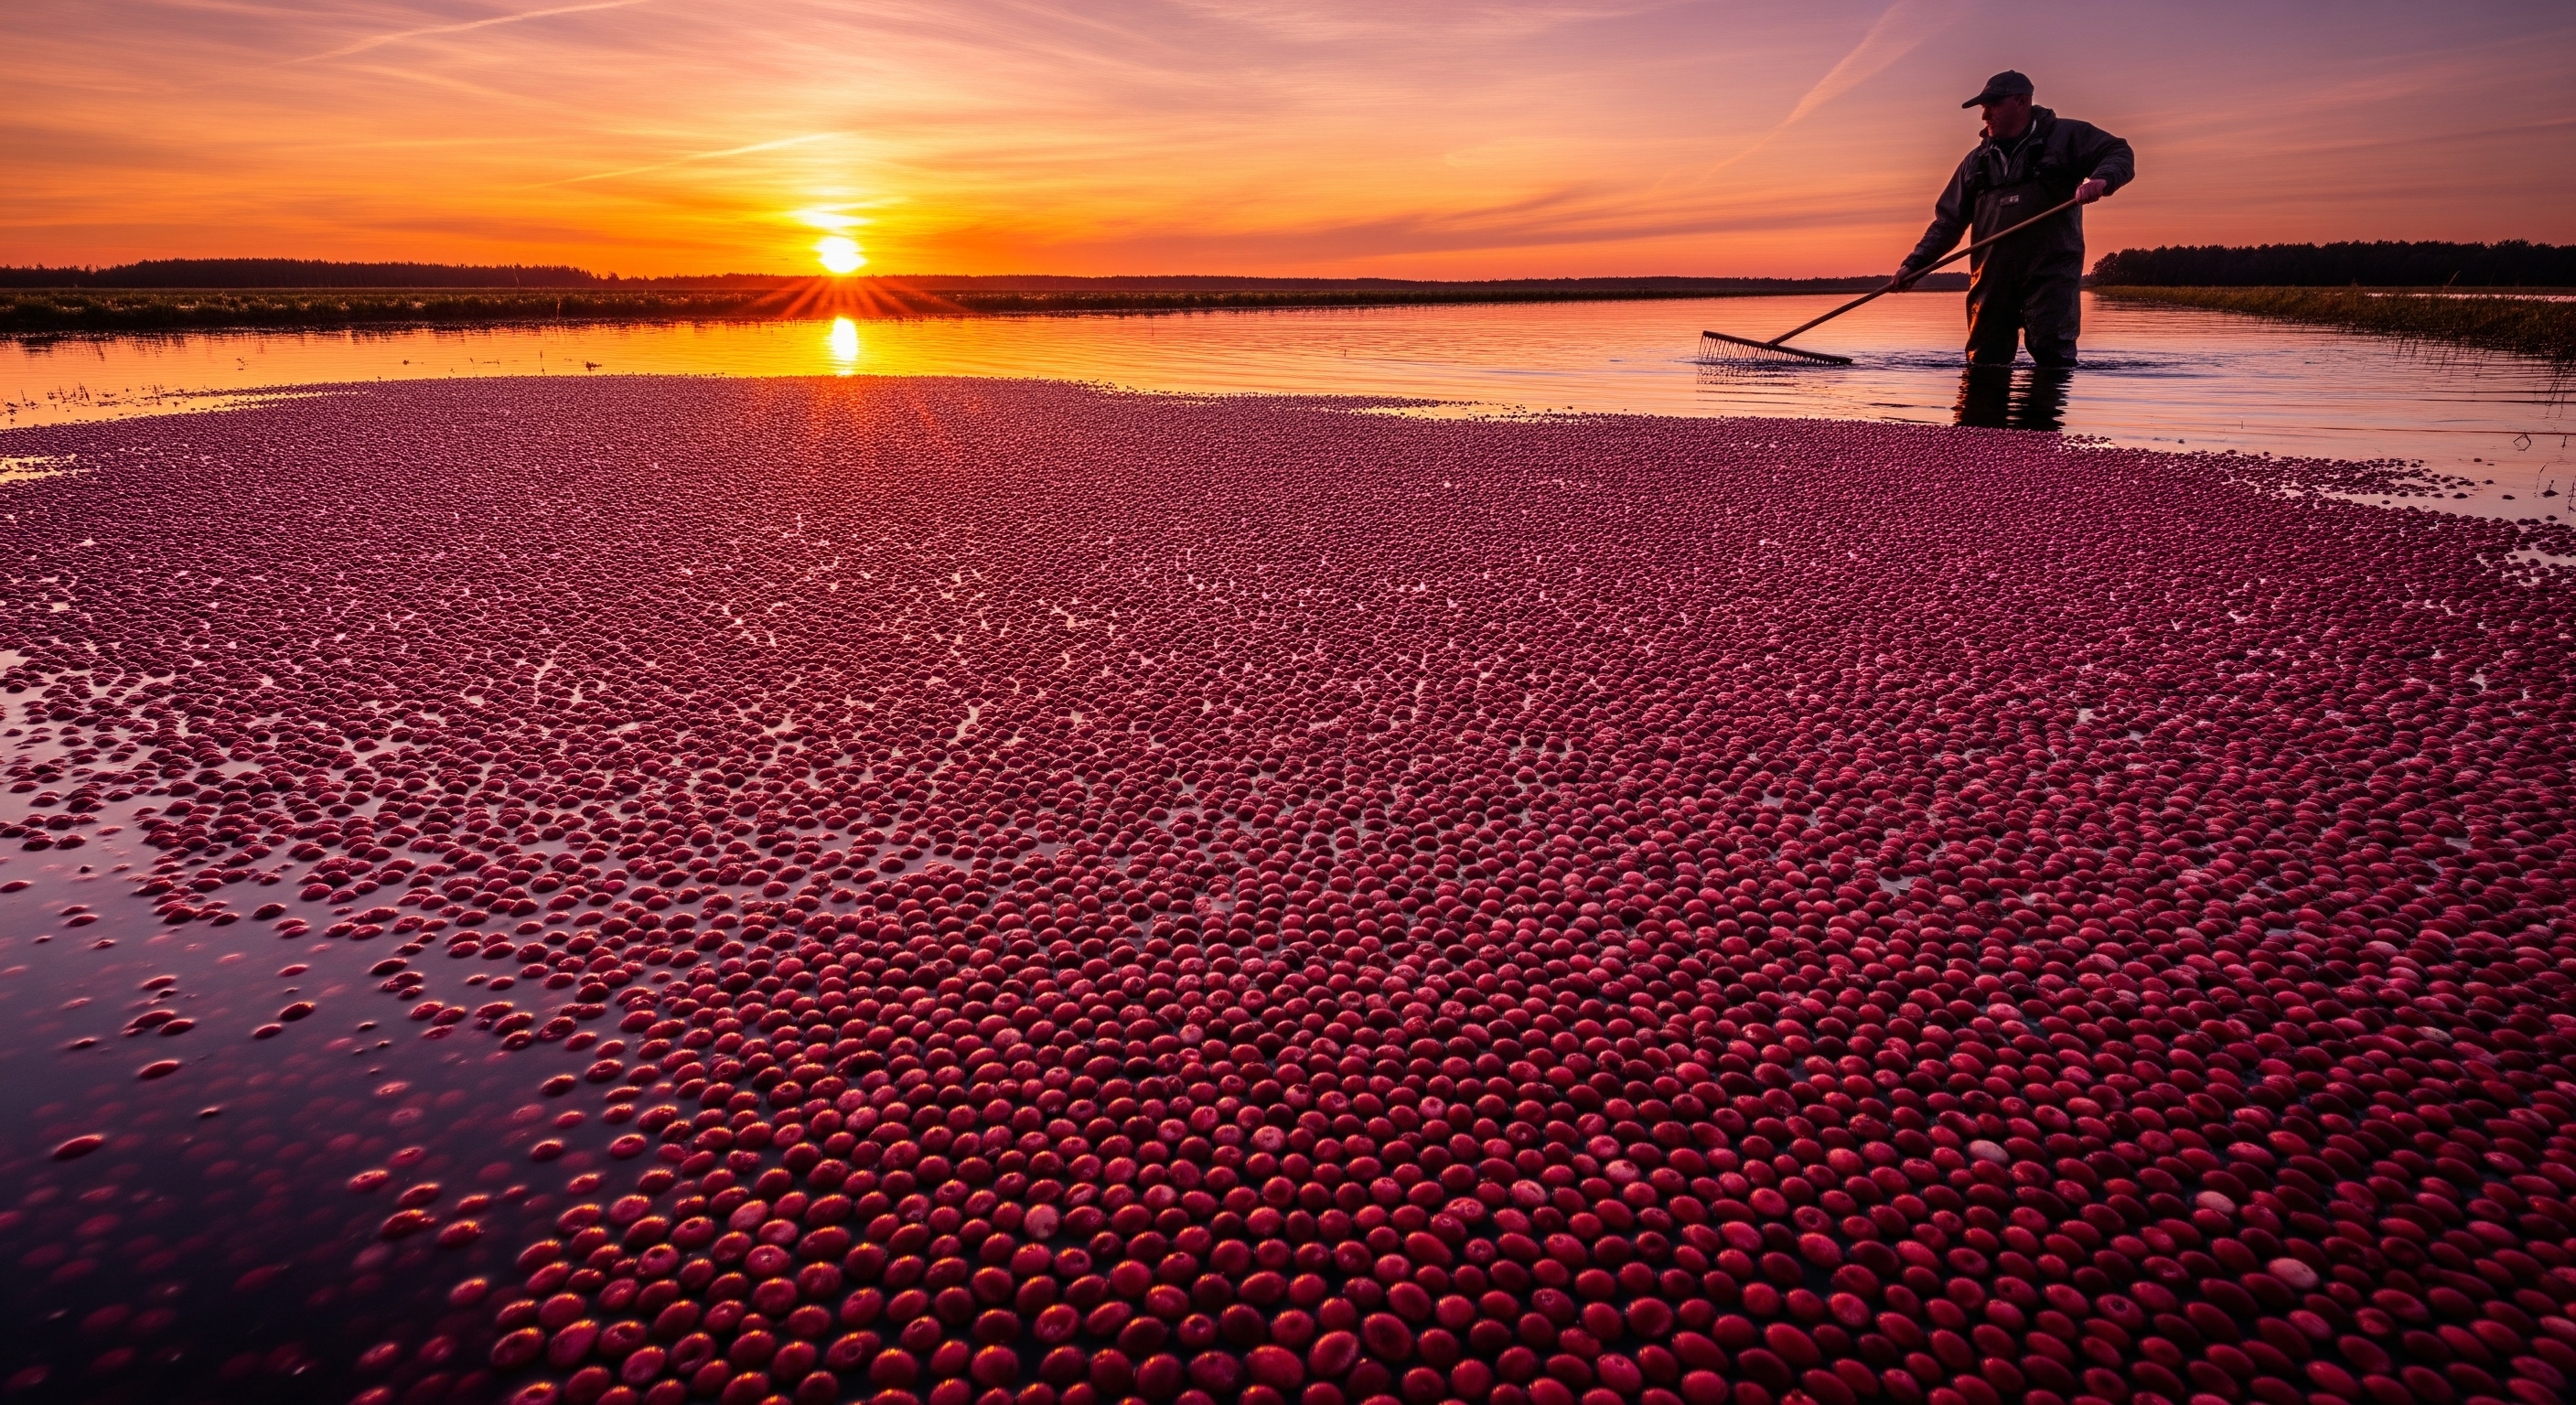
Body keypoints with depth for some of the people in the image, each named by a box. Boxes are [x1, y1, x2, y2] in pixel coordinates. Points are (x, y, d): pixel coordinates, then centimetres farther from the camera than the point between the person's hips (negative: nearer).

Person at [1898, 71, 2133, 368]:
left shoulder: (2065, 136, 8)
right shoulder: (1977, 161, 20)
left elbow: (2119, 154, 2)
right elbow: (1949, 220, 17)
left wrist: (2101, 179, -22)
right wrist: (1915, 263, 4)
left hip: (2050, 273, -4)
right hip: (1992, 276, 4)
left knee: (2052, 352, -16)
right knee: (1983, 361, 3)